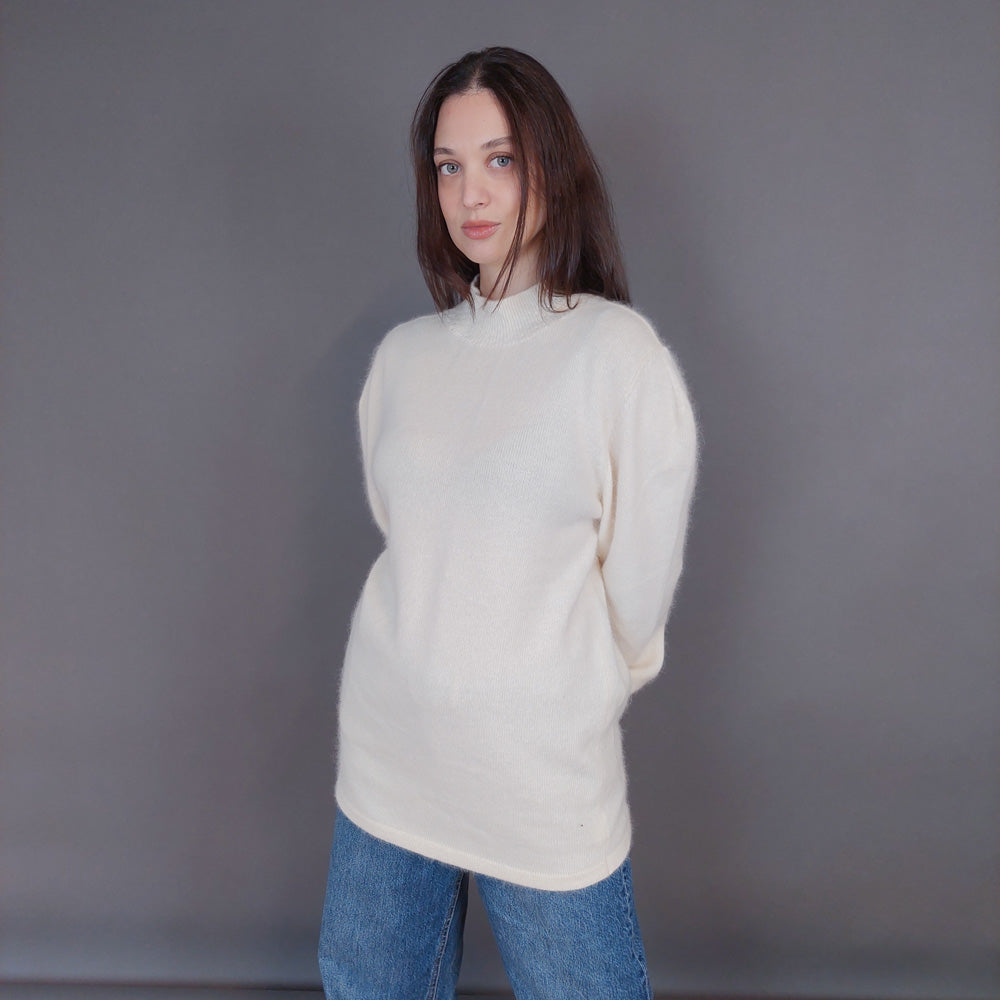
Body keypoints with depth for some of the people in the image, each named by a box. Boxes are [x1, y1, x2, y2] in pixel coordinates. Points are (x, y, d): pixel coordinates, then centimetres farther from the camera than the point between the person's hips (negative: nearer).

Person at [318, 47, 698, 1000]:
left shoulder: (616, 350, -13)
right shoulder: (403, 354, 2)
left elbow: (638, 583, -7)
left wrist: (567, 697, 7)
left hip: (545, 777, -4)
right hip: (386, 747, 5)